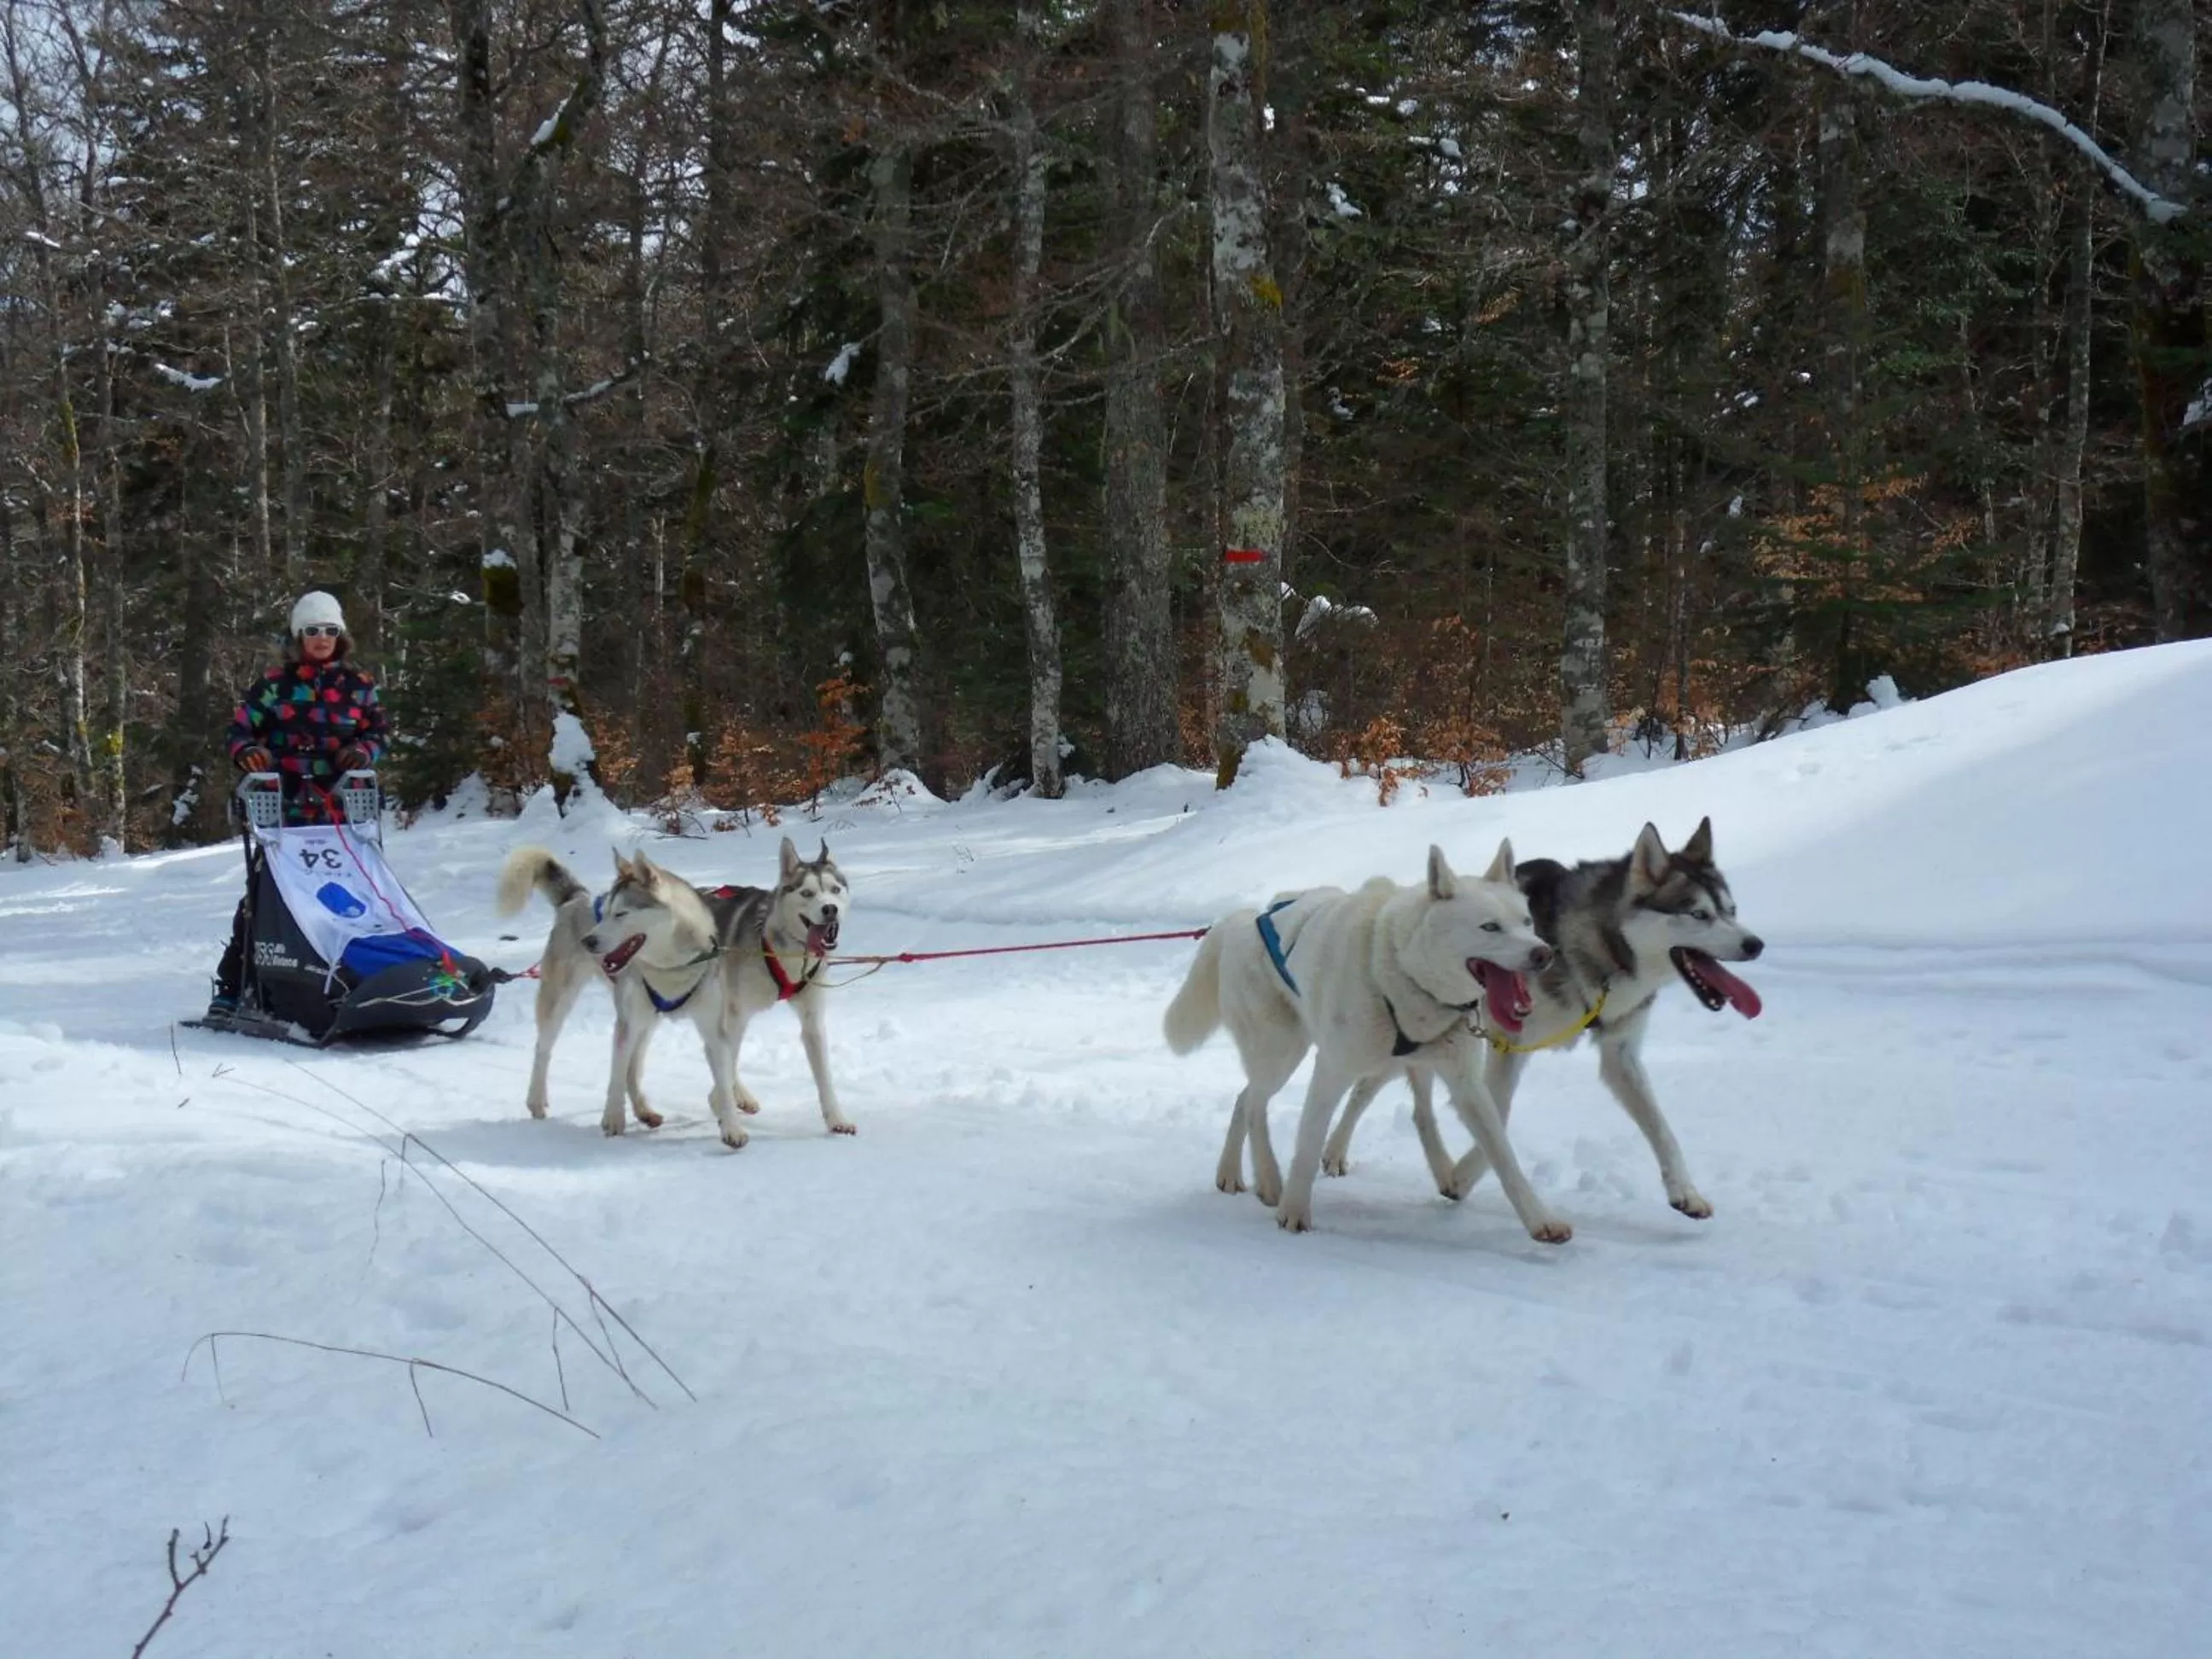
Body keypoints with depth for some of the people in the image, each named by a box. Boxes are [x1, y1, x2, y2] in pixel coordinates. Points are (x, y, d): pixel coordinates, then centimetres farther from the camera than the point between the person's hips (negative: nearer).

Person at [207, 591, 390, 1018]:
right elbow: (240, 728, 4)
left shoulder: (359, 684, 10)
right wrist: (248, 752, -17)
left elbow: (381, 731, 14)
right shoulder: (274, 683, 4)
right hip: (285, 808, -2)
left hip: (341, 809, 2)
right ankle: (231, 986, 1)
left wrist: (364, 751, -7)